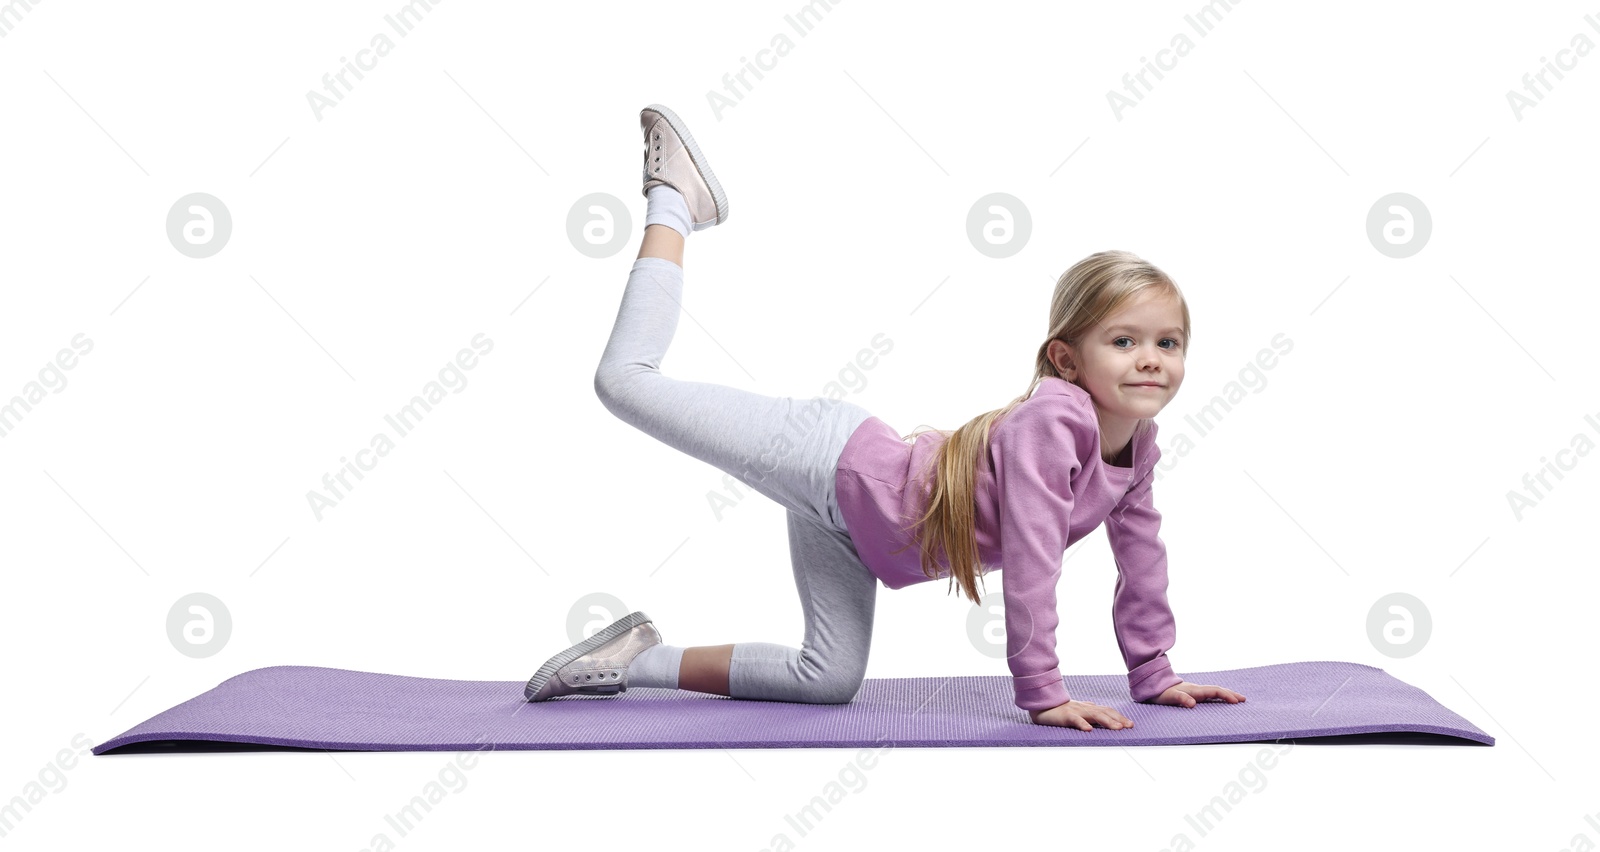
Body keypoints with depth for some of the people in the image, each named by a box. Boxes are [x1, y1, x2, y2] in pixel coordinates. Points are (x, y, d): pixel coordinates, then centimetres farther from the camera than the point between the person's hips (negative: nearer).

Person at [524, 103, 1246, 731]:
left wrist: (1154, 678, 11)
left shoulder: (1139, 450, -2)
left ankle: (638, 658, 19)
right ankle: (674, 205, 16)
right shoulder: (1054, 417, -28)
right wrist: (1042, 694, -25)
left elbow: (1141, 559, 11)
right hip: (834, 463, -8)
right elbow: (1030, 562, -29)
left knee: (830, 680, 11)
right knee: (625, 380, -7)